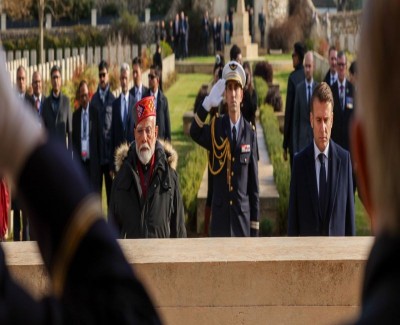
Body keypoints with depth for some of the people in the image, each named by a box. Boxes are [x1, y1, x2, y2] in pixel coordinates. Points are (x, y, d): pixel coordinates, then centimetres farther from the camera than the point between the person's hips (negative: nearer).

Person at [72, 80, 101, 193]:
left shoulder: (95, 112, -1)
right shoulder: (75, 115, 10)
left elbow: (99, 137, -2)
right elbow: (73, 139, 12)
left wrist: (98, 160, -5)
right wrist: (75, 157, 0)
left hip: (92, 161, -3)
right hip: (80, 160, 3)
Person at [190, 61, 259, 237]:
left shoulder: (250, 133, -1)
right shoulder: (217, 127, 1)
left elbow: (254, 182, 1)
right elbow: (194, 133, -22)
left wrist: (255, 226, 0)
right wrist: (207, 104, -39)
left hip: (243, 215, 0)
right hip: (220, 214, 0)